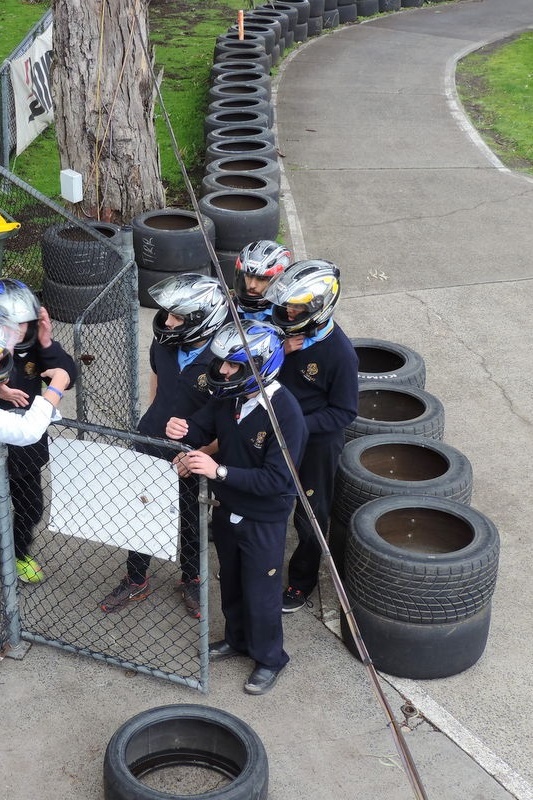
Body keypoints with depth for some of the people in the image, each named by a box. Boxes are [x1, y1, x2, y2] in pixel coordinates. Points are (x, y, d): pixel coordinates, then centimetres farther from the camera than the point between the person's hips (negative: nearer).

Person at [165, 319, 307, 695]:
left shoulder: (285, 414, -30)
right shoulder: (229, 396, -9)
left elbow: (277, 479, -33)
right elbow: (203, 426, 3)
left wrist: (220, 471, -38)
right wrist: (183, 429, -22)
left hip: (264, 520, -7)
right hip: (227, 509, 7)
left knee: (261, 593, 11)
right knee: (231, 583, 26)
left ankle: (269, 659, 33)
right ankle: (237, 638, 49)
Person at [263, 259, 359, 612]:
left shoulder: (340, 352, -25)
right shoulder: (286, 331, -9)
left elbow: (344, 412, -19)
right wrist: (280, 352, -20)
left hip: (318, 442, -6)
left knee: (310, 517, 12)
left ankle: (302, 581, 32)